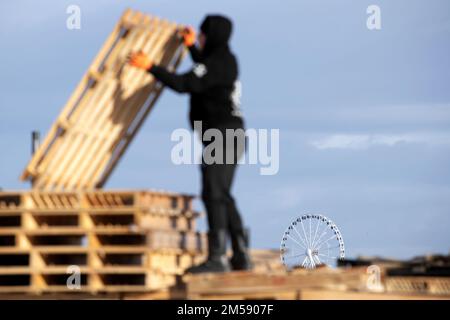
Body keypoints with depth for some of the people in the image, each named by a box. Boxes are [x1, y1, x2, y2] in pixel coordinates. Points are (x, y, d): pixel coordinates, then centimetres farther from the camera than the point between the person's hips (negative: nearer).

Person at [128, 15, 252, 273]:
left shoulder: (215, 64, -14)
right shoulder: (226, 60, 18)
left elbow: (183, 84, -24)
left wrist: (150, 67, -19)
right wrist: (192, 46, 47)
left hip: (222, 135, -11)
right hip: (231, 136, 11)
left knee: (213, 194, -16)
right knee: (222, 197, 14)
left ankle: (217, 257, -22)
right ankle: (241, 256, 16)